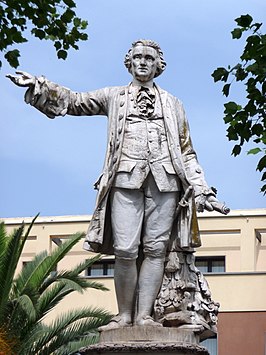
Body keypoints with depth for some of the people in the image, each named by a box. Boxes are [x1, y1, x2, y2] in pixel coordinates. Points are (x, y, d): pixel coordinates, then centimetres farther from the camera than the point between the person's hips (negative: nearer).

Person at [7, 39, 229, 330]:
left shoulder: (172, 104, 24)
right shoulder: (114, 96, 22)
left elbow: (187, 151, 20)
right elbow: (74, 101, 13)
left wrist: (201, 189, 10)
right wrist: (38, 86, -2)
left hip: (165, 180, 1)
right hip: (126, 177, -1)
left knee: (155, 248, -7)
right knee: (125, 250, -11)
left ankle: (144, 315, -9)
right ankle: (124, 315, -4)